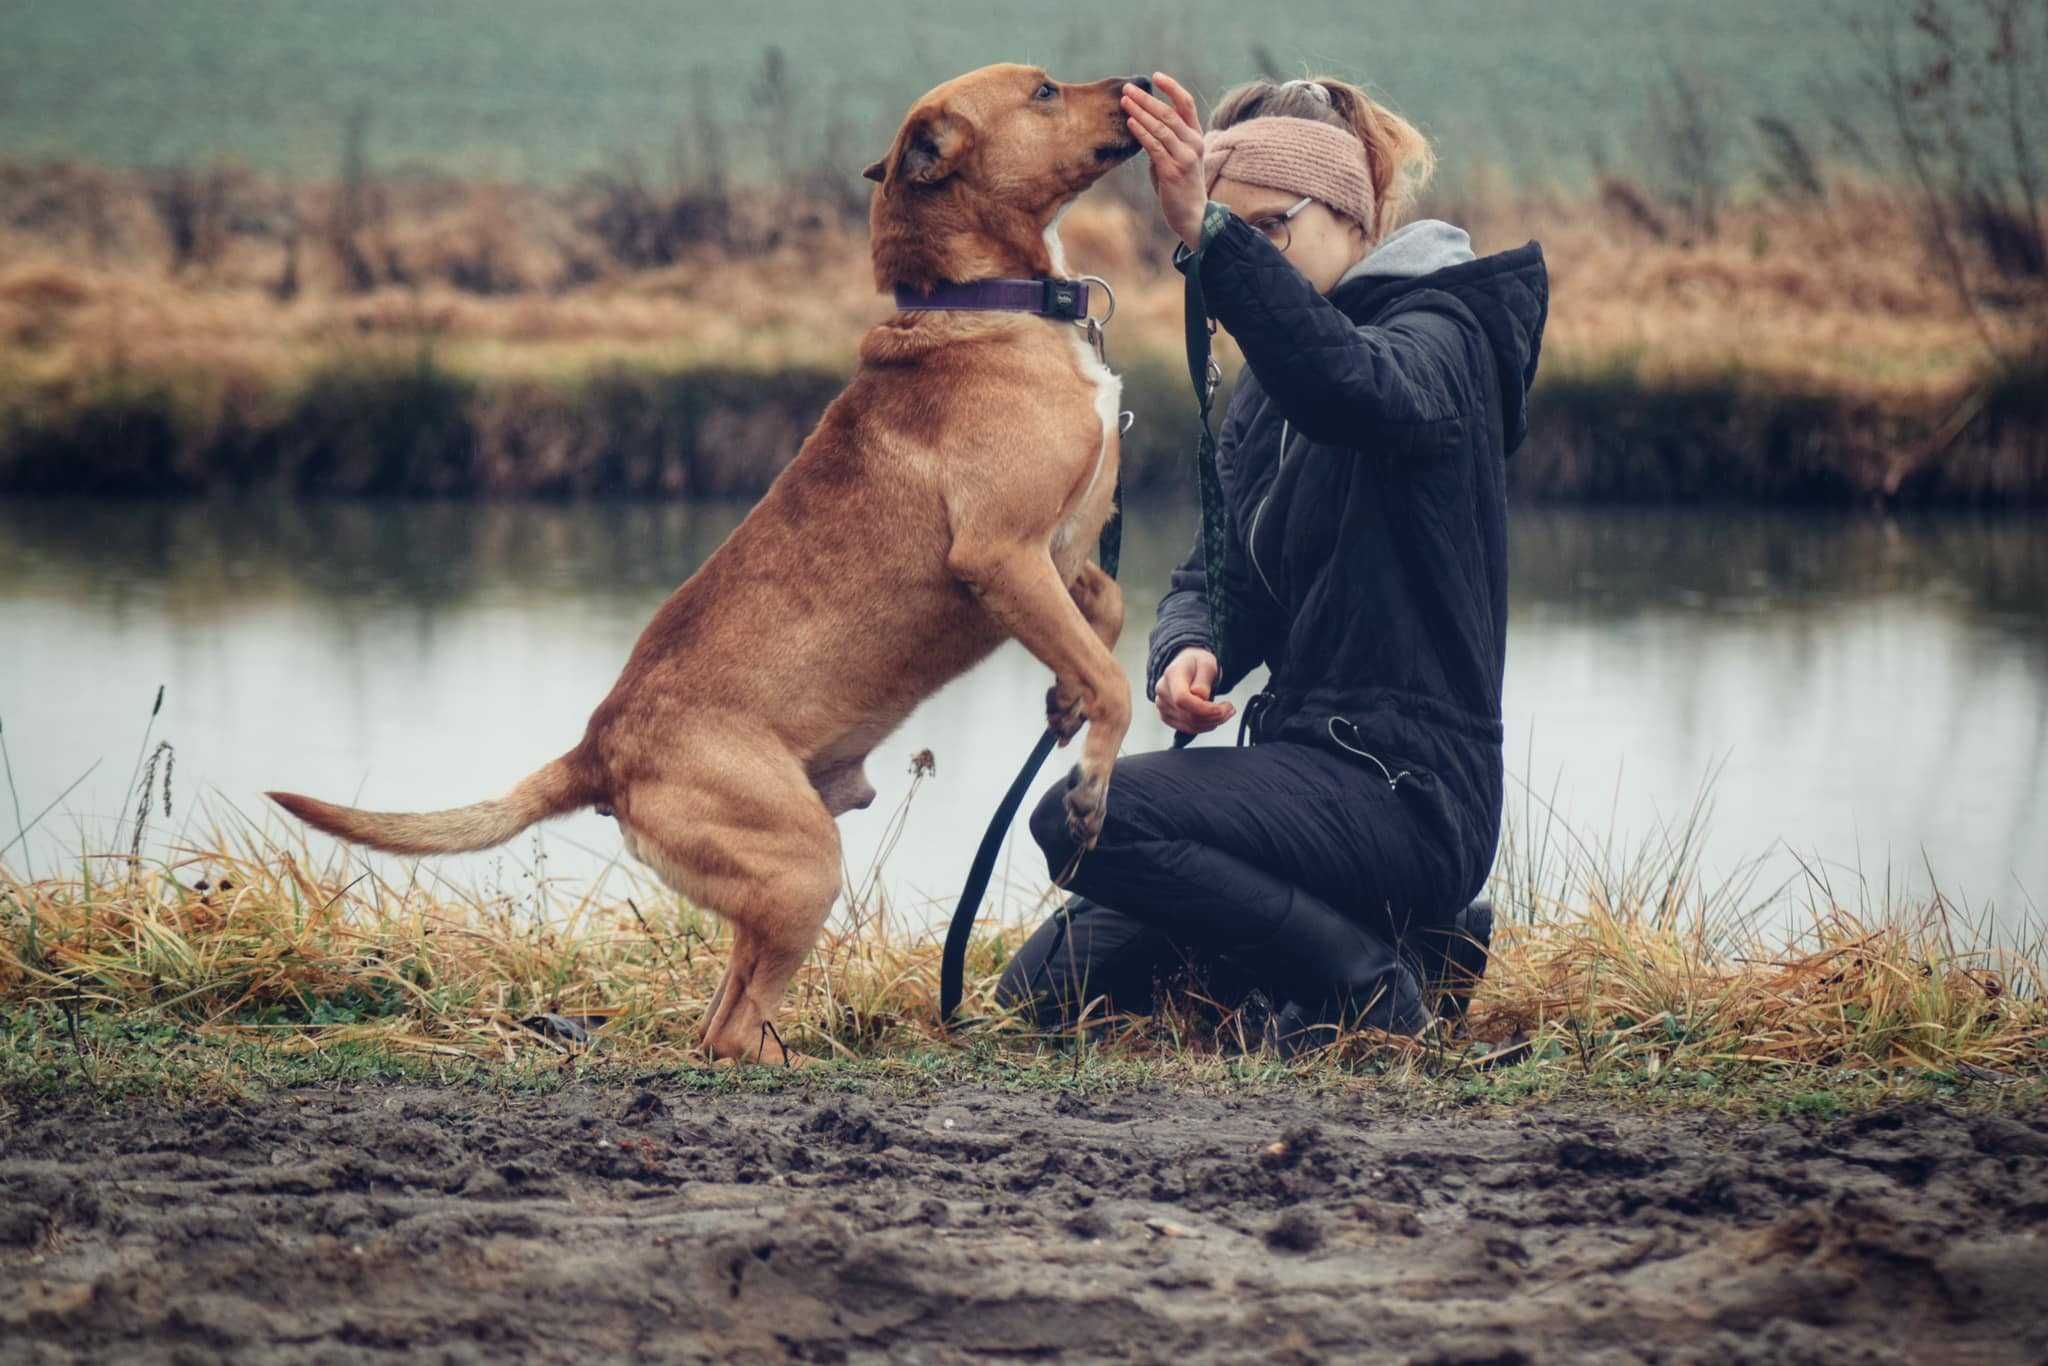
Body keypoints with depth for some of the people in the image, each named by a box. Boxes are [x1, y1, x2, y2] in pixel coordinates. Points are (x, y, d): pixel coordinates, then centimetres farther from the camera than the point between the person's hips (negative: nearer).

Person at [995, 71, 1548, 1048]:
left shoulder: (1440, 334, -10)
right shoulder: (1263, 389, 17)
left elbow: (1355, 388, -35)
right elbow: (1221, 573, 14)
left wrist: (1208, 237, -46)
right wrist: (1189, 652, -11)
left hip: (1406, 786, -9)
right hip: (1309, 764, 9)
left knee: (1089, 819, -28)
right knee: (1043, 992, 7)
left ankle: (1368, 983, -11)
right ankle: (1396, 937, 12)